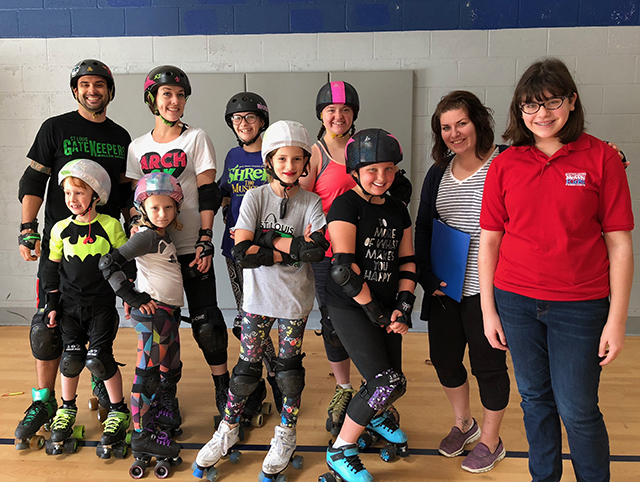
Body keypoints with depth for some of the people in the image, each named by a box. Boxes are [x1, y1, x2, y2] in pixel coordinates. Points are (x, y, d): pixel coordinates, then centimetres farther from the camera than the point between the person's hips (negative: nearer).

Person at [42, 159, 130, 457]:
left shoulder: (110, 226, -5)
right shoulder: (60, 229, 3)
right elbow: (52, 269, 11)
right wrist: (52, 304, 8)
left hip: (102, 304, -3)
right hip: (70, 305, 3)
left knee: (98, 358, -9)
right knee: (71, 357, 0)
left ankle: (119, 412, 11)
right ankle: (67, 410, 26)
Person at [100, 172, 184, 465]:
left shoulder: (163, 235, 14)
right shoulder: (147, 235, -13)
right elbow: (108, 262, -19)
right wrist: (132, 297, -19)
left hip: (169, 311, 9)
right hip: (153, 312, -9)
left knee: (171, 370, 17)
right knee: (148, 373, -3)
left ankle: (160, 417, 33)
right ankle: (142, 434, 6)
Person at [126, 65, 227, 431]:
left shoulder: (197, 139, 2)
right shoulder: (138, 147, 12)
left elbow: (208, 194, -3)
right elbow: (133, 200, 13)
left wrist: (205, 240, -11)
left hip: (192, 248, -3)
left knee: (206, 320, -3)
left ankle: (224, 388, 15)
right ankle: (167, 397, 19)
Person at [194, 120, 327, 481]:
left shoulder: (311, 202, -5)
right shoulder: (255, 197, -6)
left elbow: (319, 249, -24)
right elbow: (242, 253, -18)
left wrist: (266, 240, -19)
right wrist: (293, 251, -18)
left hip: (294, 301, 0)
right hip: (258, 298, 0)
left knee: (290, 366, 12)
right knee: (248, 366, 9)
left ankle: (286, 436, 32)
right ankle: (228, 430, 31)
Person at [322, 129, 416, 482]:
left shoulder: (398, 210, 11)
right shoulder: (346, 206, -11)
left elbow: (406, 261, 12)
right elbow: (343, 268, -19)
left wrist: (402, 307, -1)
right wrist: (376, 310, -13)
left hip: (385, 308, 7)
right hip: (349, 307, -7)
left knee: (392, 383, 10)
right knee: (387, 382, -14)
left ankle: (376, 414, 47)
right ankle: (340, 450, 6)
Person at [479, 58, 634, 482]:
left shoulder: (601, 159, -5)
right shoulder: (505, 165, 0)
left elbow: (619, 245, -4)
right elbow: (489, 241, 3)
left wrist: (617, 320, -6)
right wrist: (488, 310, 2)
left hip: (581, 305, -2)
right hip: (516, 302, 2)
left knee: (578, 410, 7)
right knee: (535, 399, 17)